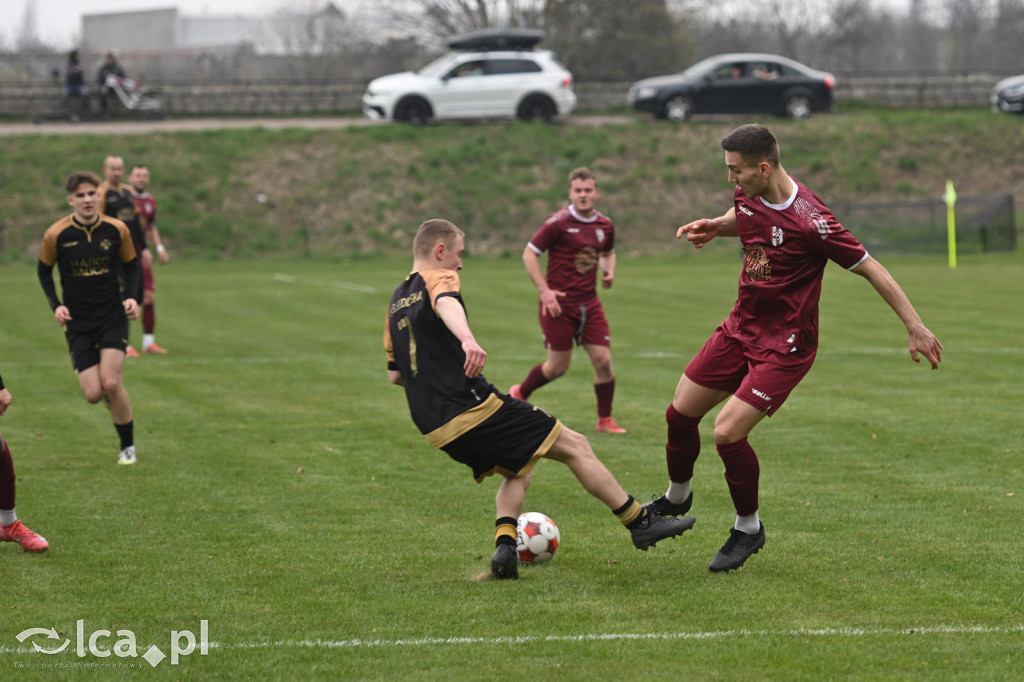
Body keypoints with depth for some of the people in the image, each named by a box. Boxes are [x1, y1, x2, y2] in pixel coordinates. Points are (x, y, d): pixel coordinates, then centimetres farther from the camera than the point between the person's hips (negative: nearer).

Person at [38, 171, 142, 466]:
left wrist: (131, 297, -4)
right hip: (77, 321, 1)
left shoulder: (116, 229, -4)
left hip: (113, 316, -1)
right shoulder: (56, 234, -7)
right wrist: (56, 305, -4)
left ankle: (128, 446, 5)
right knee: (93, 394, -7)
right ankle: (112, 396, 32)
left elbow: (131, 265, 11)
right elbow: (44, 270, 9)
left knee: (111, 383, -16)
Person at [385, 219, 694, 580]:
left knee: (518, 471, 26)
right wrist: (468, 339, -51)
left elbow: (394, 375, 24)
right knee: (575, 446, 1)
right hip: (472, 407, -9)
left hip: (434, 426, 9)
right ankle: (641, 523, 4)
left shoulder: (396, 301, 19)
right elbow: (446, 305, -31)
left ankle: (504, 544, 1)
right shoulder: (439, 278, -4)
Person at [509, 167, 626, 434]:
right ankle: (519, 394, 29)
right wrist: (545, 290, -16)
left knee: (603, 360, -5)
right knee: (558, 366, 1)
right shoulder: (559, 223, -12)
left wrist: (609, 271, 3)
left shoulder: (605, 225, 5)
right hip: (559, 303, -5)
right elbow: (529, 254, -9)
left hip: (589, 304, 5)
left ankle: (605, 420, 10)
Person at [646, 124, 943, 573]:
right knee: (680, 413, 8)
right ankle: (677, 498, 37)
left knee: (727, 432, -18)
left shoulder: (809, 220, -27)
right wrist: (713, 227, -1)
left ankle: (749, 528, 6)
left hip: (785, 346, -7)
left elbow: (869, 268, -19)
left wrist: (915, 327, -17)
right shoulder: (749, 197, -4)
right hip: (741, 328, 7)